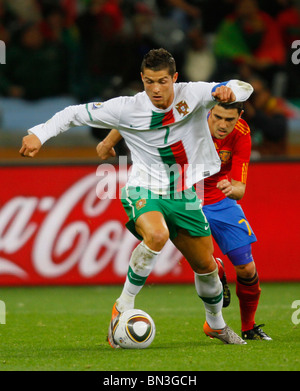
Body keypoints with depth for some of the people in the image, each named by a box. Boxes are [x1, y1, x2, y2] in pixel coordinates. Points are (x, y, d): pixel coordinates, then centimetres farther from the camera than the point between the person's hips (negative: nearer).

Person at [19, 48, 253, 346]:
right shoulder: (127, 109, -13)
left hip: (183, 195, 3)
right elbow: (76, 113, -4)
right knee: (157, 235, -36)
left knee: (206, 265, 12)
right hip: (143, 191, -3)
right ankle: (123, 306, -19)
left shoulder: (192, 95, -11)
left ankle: (216, 324, 41)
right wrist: (39, 134, -15)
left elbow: (244, 88, -17)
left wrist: (228, 91, -40)